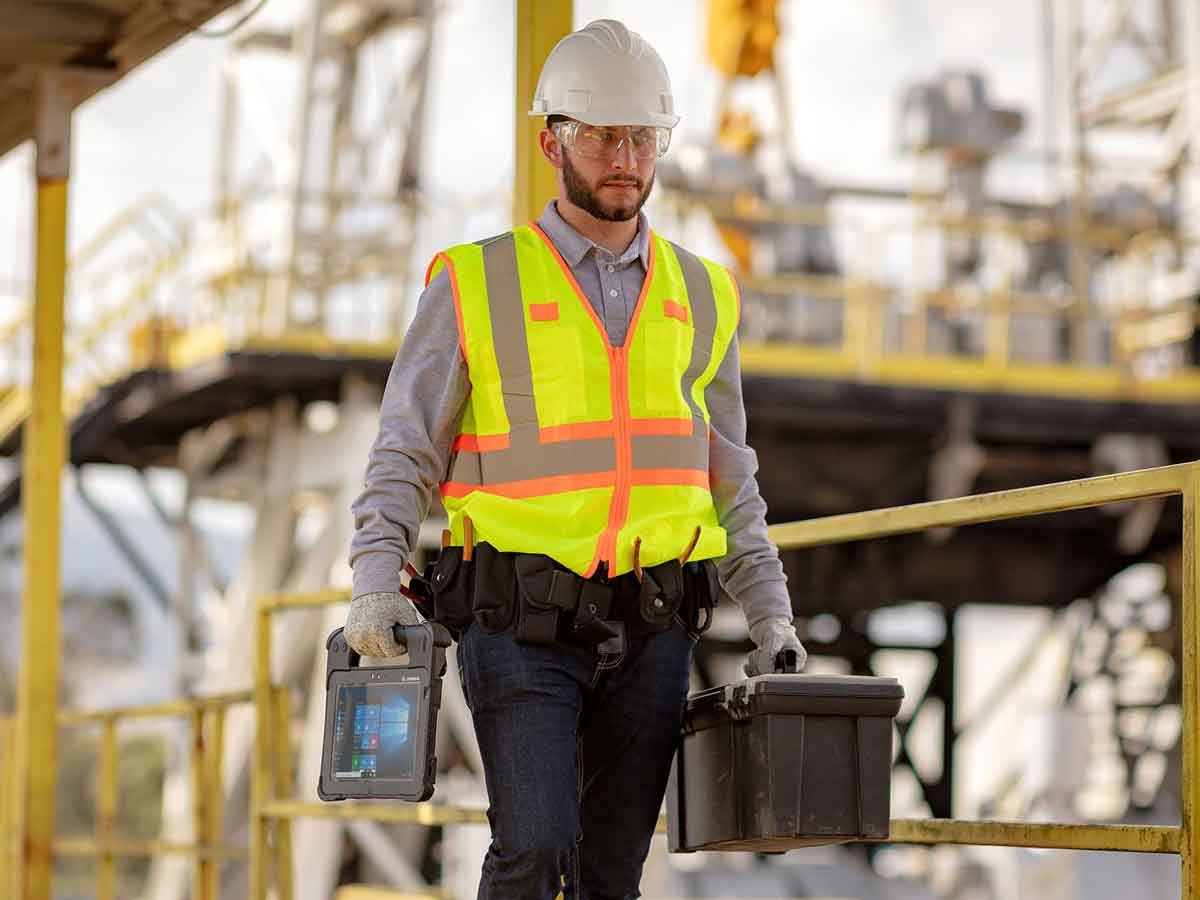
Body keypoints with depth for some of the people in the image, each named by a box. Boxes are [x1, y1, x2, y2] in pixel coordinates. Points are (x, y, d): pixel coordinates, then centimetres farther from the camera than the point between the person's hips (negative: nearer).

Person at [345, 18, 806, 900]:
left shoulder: (701, 297, 11)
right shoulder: (475, 286, 0)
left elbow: (729, 483, 16)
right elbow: (404, 458, 0)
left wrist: (771, 615, 8)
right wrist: (376, 586, -14)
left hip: (648, 628, 4)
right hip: (521, 625, -3)